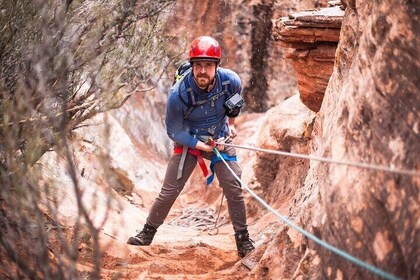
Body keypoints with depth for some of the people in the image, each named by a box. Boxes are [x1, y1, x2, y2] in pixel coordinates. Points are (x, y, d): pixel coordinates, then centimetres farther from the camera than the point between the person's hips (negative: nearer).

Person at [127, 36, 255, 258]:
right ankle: (148, 232, 18)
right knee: (169, 191, -1)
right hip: (188, 141, -2)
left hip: (220, 139, 2)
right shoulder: (178, 93, -29)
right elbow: (174, 131, -16)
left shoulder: (231, 81, -22)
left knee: (234, 190, -4)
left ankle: (243, 239, 12)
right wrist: (202, 146, -22)